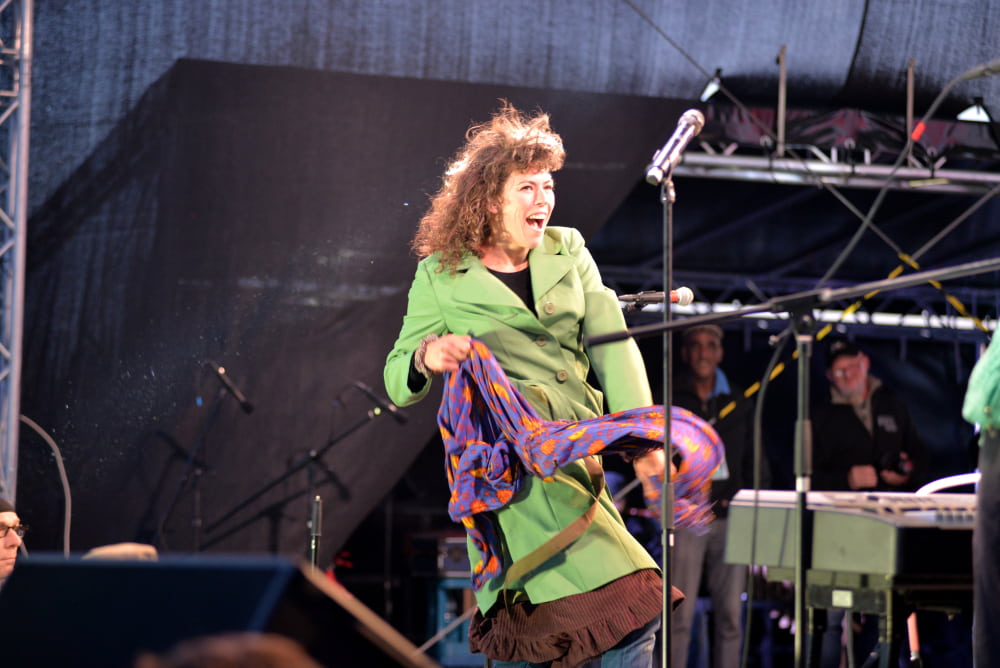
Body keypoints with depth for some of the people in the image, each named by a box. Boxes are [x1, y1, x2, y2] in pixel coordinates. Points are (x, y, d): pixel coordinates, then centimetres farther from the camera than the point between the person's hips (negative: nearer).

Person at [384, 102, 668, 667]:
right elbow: (398, 382, 5)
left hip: (581, 450, 4)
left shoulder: (568, 251, 13)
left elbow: (610, 342, 2)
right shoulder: (442, 276, 3)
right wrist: (426, 358, -20)